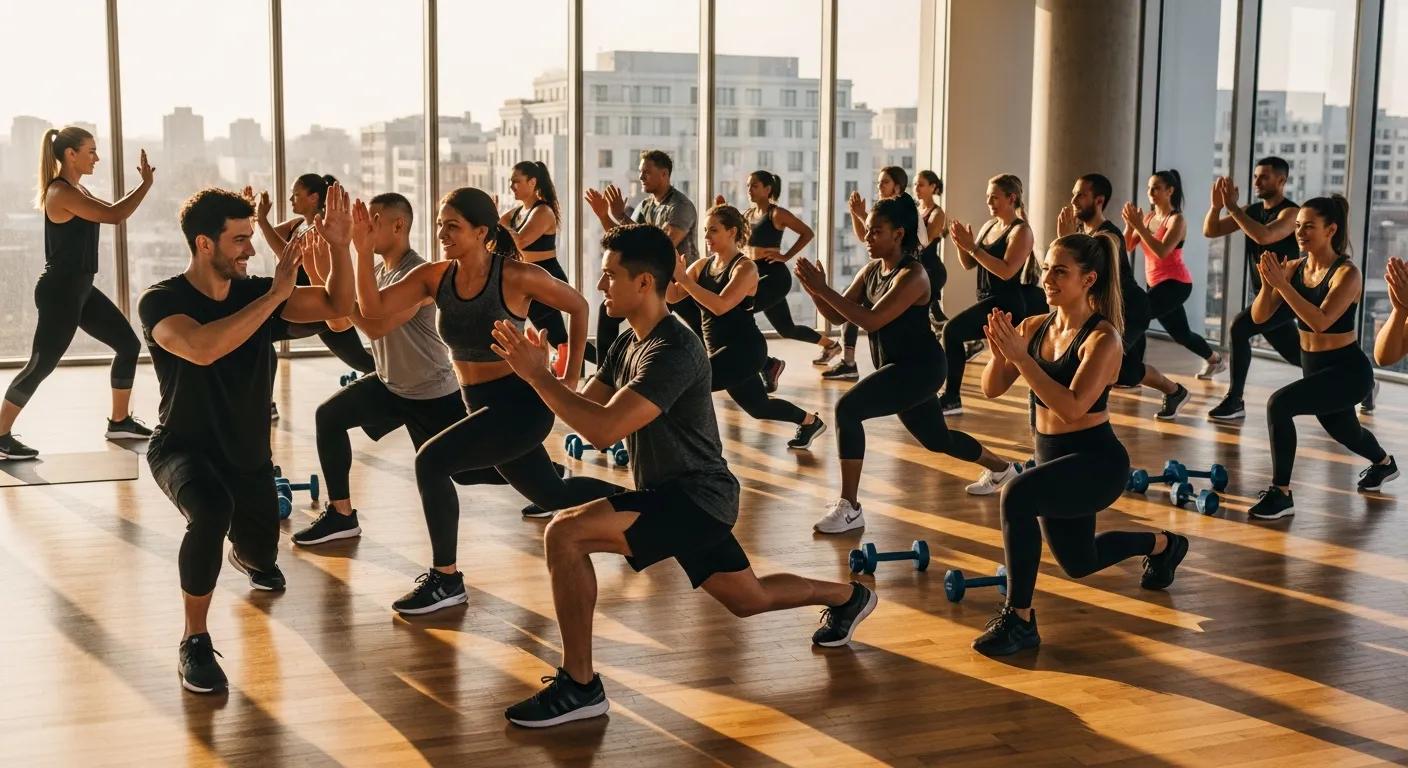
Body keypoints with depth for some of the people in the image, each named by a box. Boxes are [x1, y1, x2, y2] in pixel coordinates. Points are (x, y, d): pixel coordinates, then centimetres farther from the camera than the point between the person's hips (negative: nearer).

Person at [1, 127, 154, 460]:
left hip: (80, 289, 10)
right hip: (60, 291, -10)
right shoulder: (61, 193, -19)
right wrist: (147, 183, -15)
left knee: (129, 344, 12)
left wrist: (142, 184, 11)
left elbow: (111, 211, 21)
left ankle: (119, 421, 22)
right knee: (41, 365, -4)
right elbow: (114, 216, -25)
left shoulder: (76, 191, 13)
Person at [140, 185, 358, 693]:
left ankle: (246, 555, 60)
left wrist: (339, 246, -27)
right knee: (212, 509, -38)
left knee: (263, 556, 18)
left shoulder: (256, 294, -7)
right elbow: (201, 348, -42)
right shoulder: (161, 301, -21)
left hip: (248, 453, 5)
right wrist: (276, 294, -39)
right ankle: (195, 642, -20)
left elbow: (338, 305, -11)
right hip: (183, 448, -5)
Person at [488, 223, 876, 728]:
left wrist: (538, 375, -24)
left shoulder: (674, 352, -23)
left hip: (695, 497, -10)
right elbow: (586, 412, 6)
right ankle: (849, 597, 48)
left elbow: (604, 429, -31)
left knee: (565, 533, -24)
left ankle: (579, 686, -16)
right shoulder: (629, 344, 8)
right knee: (750, 599, 27)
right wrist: (537, 371, -7)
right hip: (677, 495, 10)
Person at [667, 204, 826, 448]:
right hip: (721, 349, 8)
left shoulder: (745, 267, -14)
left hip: (745, 349, -8)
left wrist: (684, 279, -29)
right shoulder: (702, 265, 6)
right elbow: (672, 297, -1)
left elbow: (720, 306, -28)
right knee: (758, 407, 24)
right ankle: (810, 421, 47)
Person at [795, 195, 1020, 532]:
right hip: (899, 367, 10)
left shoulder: (912, 276, -20)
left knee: (847, 409, -25)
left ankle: (849, 508, -20)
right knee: (937, 440, 26)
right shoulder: (871, 270, 5)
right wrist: (815, 292, -16)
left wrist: (824, 289, -30)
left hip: (919, 368, -10)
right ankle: (1004, 469, 52)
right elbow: (838, 317, 3)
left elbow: (871, 320, -30)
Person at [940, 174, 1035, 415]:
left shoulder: (1021, 231, -9)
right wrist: (961, 245, -7)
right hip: (987, 301, 9)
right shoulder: (989, 226, 14)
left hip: (1006, 304, -9)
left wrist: (972, 247, -24)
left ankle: (950, 398, -17)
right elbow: (968, 264, 14)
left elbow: (1007, 271, -23)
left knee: (952, 329, -22)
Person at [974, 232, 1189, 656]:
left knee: (1018, 495, -36)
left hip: (1096, 461, -8)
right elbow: (992, 388, -3)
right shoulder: (1034, 327, 0)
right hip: (1051, 458, 8)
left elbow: (1073, 406, -31)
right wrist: (998, 352, -22)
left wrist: (1020, 357, -33)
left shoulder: (1102, 337, -19)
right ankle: (1163, 544, 55)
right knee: (1079, 563, 26)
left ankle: (1019, 618, -24)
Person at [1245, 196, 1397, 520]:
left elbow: (1320, 321, -34)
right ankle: (1384, 463, 67)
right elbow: (1259, 316, -8)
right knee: (1344, 432, 32)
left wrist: (1282, 284, -36)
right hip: (1314, 368, 8)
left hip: (1348, 371, -8)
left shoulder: (1346, 273, -20)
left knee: (1279, 404, -30)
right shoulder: (1293, 268, -3)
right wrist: (1267, 284, -26)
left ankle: (1281, 494, -19)